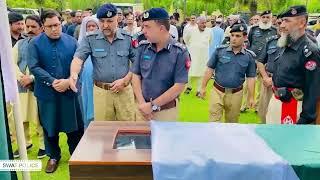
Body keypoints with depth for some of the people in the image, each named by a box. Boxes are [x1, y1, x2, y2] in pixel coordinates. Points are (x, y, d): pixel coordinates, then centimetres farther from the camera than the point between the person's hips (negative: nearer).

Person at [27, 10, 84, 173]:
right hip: (46, 93, 0)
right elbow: (34, 67, -9)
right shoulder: (35, 43, -3)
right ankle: (54, 156, 33)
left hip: (69, 91, 1)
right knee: (49, 126, 13)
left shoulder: (71, 41, 1)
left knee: (74, 125, 9)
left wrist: (69, 81, -18)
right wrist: (52, 82, -20)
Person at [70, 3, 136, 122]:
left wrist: (125, 80, -10)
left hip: (124, 90, 0)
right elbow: (78, 58, -11)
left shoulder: (128, 38, 1)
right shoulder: (90, 39, 0)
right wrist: (74, 74, -32)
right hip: (101, 91, 0)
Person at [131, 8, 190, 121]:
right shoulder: (142, 47, 0)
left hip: (166, 111, -3)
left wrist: (152, 105, -15)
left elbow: (179, 87, -15)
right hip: (143, 108, 4)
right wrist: (142, 103, -10)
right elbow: (136, 76, 3)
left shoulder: (180, 52, -13)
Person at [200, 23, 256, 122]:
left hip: (236, 94, 1)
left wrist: (251, 97, 2)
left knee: (232, 121, 17)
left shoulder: (249, 56, -1)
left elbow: (250, 78, 3)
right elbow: (210, 69, 0)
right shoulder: (219, 51, -5)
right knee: (214, 120, 1)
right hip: (218, 91, -1)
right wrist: (203, 87, -2)